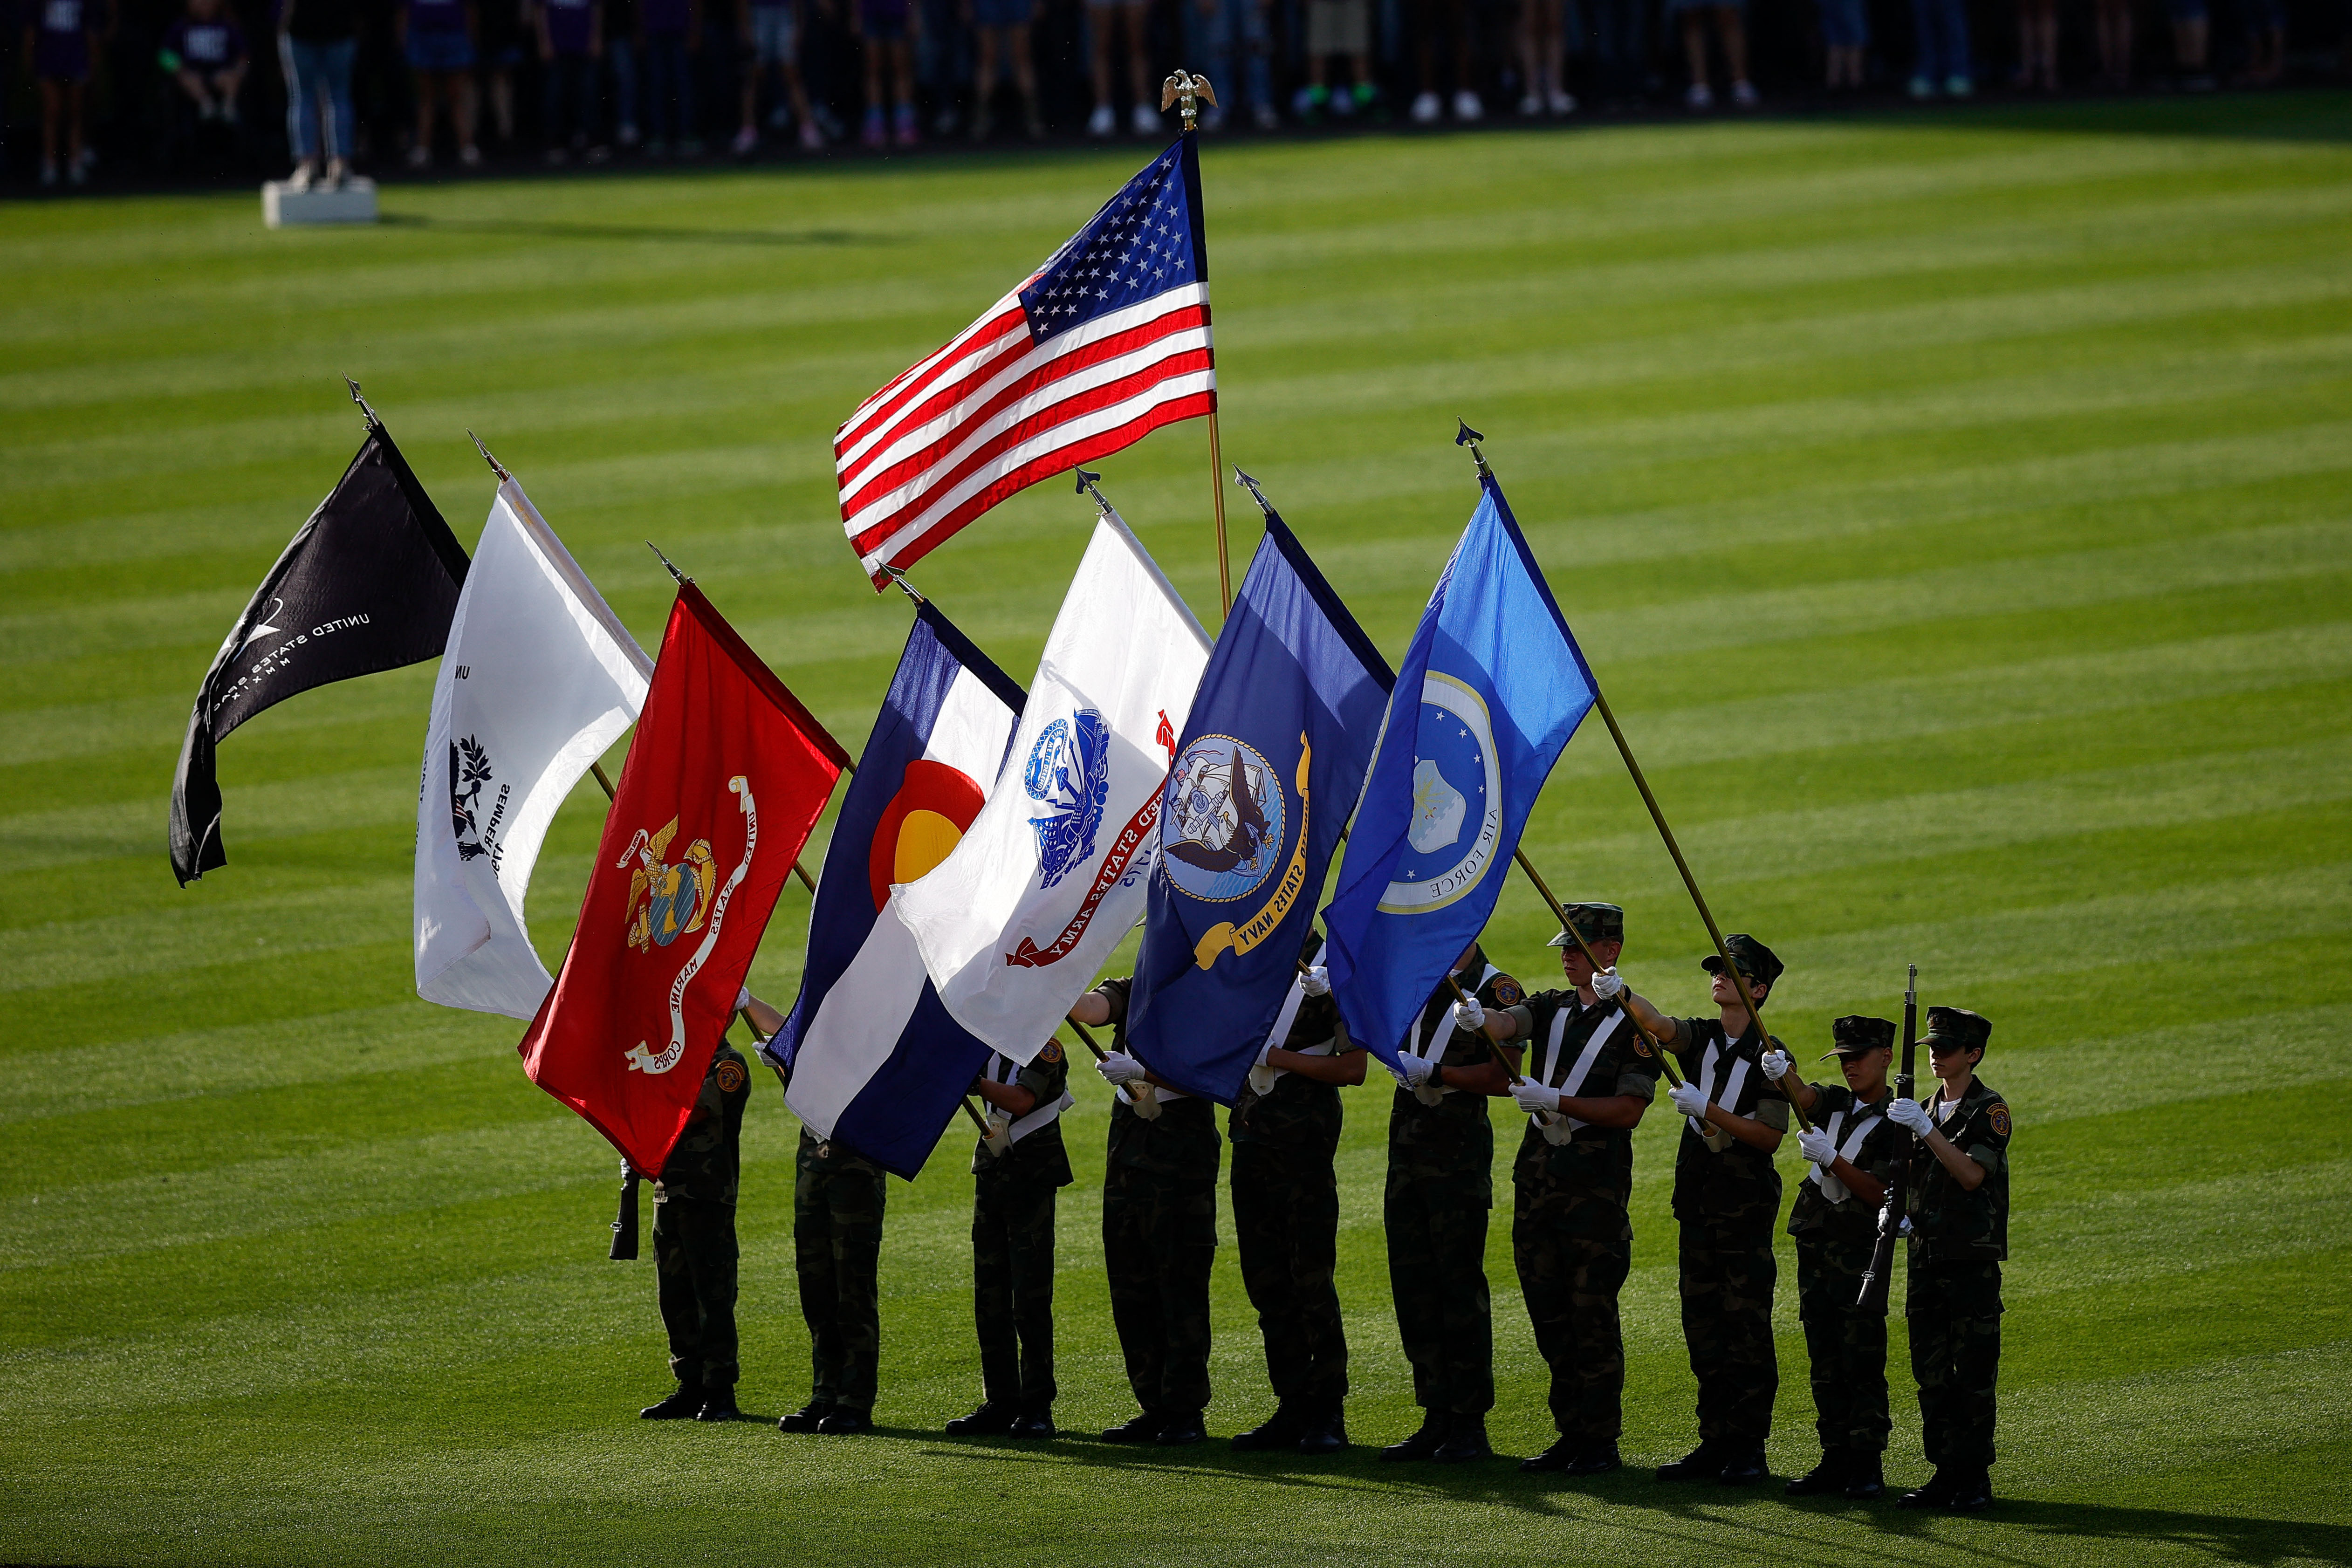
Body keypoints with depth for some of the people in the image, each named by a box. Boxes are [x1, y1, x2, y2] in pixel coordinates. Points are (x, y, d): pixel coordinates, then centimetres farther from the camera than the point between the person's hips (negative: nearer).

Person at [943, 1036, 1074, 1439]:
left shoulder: (1045, 1048, -9)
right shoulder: (988, 1048, 12)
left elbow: (1022, 1101, -23)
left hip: (1032, 1180, -7)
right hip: (990, 1175, 7)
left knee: (1030, 1298, -6)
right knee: (989, 1299, 6)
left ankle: (1037, 1407, -2)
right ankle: (1000, 1403, 11)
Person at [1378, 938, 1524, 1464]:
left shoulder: (1495, 991, -5)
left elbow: (1504, 1076, -13)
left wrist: (1434, 1073, -19)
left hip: (1460, 1149, -7)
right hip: (1406, 1141, 7)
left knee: (1460, 1283, -5)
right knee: (1411, 1282, 7)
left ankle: (1471, 1425, 0)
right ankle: (1437, 1420, 13)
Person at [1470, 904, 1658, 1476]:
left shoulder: (1636, 1022, -4)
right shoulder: (1551, 1009, 14)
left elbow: (1629, 1109, -11)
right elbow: (1503, 1024, -6)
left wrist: (1556, 1101, -19)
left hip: (1597, 1182, -6)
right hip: (1539, 1172, 6)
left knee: (1592, 1315, -6)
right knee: (1550, 1314, 8)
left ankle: (1601, 1443, -1)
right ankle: (1571, 1435, 15)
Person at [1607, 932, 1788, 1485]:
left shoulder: (1768, 1054, -6)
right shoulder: (1700, 1037, 8)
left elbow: (1770, 1134, -11)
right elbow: (1661, 1026, -12)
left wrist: (1708, 1111, -20)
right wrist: (1622, 996, -32)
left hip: (1747, 1201, -6)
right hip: (1698, 1197, 6)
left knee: (1746, 1325, -5)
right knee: (1703, 1323, 7)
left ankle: (1748, 1448, -3)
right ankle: (1715, 1444, 13)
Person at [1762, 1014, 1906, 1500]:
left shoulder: (1897, 1123, -6)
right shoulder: (1836, 1103, 11)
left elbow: (1883, 1195, -14)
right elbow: (1803, 1096, -11)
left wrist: (1833, 1160, -24)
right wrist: (1781, 1073, -33)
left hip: (1861, 1254, -6)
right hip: (1815, 1250, 6)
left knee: (1863, 1362, -7)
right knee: (1824, 1362, 8)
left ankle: (1868, 1464, -4)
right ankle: (1836, 1459, 12)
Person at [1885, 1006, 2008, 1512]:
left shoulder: (1989, 1109, -5)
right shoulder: (1926, 1110, 17)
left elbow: (1972, 1174, -19)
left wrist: (1926, 1129, -23)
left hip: (1974, 1260, -7)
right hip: (1926, 1256, 7)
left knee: (1973, 1371, -6)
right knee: (1932, 1372, 6)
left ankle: (1974, 1477, -4)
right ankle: (1945, 1473, 11)